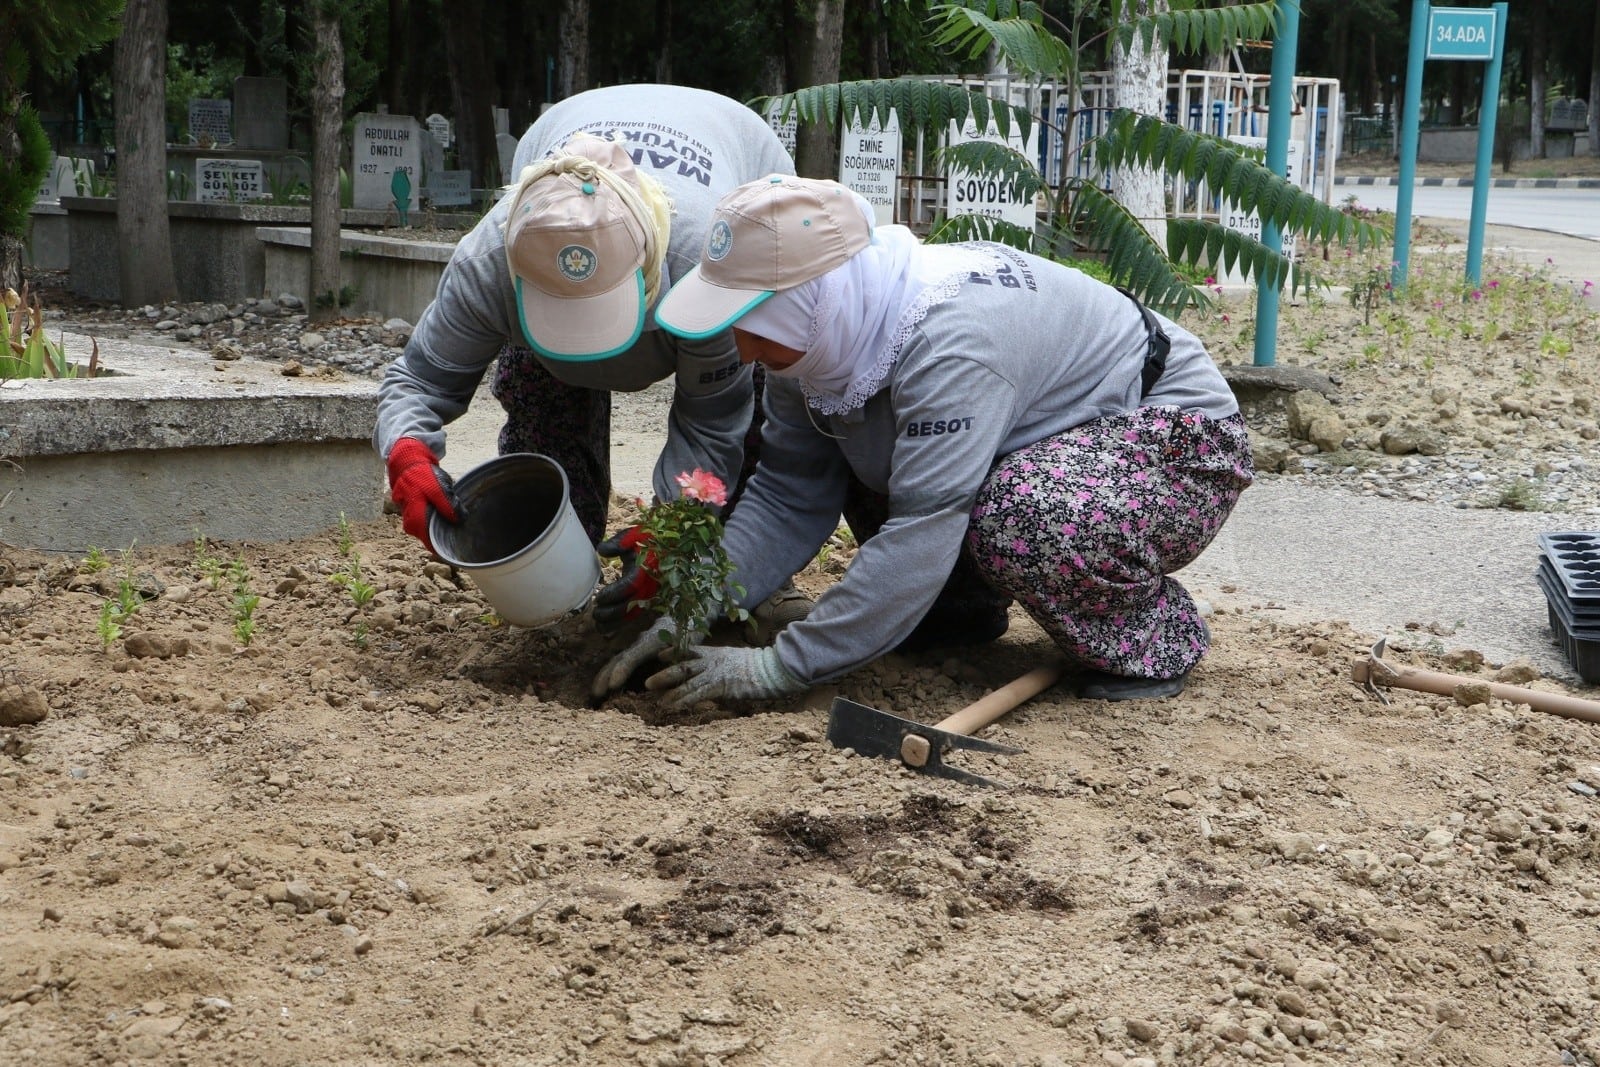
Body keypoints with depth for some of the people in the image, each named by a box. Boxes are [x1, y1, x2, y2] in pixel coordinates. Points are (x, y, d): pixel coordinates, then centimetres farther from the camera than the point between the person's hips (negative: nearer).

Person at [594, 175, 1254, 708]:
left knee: (1015, 517, -37)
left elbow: (919, 533, -39)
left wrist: (780, 667, -36)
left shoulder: (949, 344, -36)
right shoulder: (829, 330, -9)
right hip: (1056, 438, 8)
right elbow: (788, 497, -7)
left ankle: (1156, 636, -10)